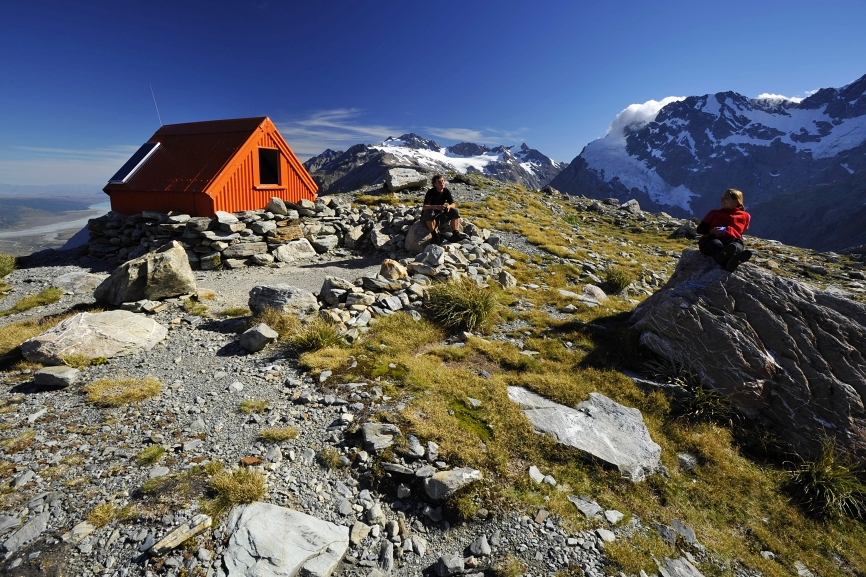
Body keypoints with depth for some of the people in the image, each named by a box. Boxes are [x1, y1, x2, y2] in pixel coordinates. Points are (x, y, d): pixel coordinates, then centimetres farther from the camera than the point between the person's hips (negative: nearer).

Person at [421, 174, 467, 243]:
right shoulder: (430, 192, -18)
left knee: (455, 211, -12)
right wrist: (437, 207, -47)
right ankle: (435, 235, -27)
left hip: (439, 216, 5)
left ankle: (455, 233, -26)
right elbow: (424, 207, -30)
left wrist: (449, 206, -30)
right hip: (427, 219, -5)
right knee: (429, 212, -38)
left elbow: (453, 205, -5)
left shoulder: (446, 191, -3)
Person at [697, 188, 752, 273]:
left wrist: (725, 230, -13)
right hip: (711, 239, 0)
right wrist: (711, 230, -7)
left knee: (738, 243, -36)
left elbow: (737, 232, 10)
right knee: (715, 244, -38)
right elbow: (700, 228, 16)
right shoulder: (714, 213, 29)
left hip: (730, 241, 1)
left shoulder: (744, 215, 25)